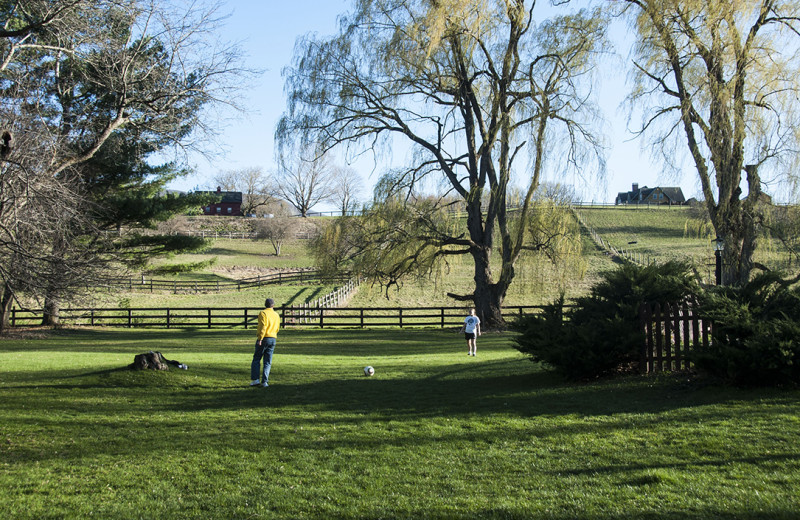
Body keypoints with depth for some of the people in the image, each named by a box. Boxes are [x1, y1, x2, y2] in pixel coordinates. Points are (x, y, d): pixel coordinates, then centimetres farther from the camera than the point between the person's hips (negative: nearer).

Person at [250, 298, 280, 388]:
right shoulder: (276, 315, 13)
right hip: (273, 339, 5)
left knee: (256, 360, 6)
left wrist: (260, 339, -19)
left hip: (264, 339, -5)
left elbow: (263, 326, -18)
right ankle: (264, 381, 1)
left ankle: (255, 379, -1)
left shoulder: (263, 313, -6)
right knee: (267, 362, 6)